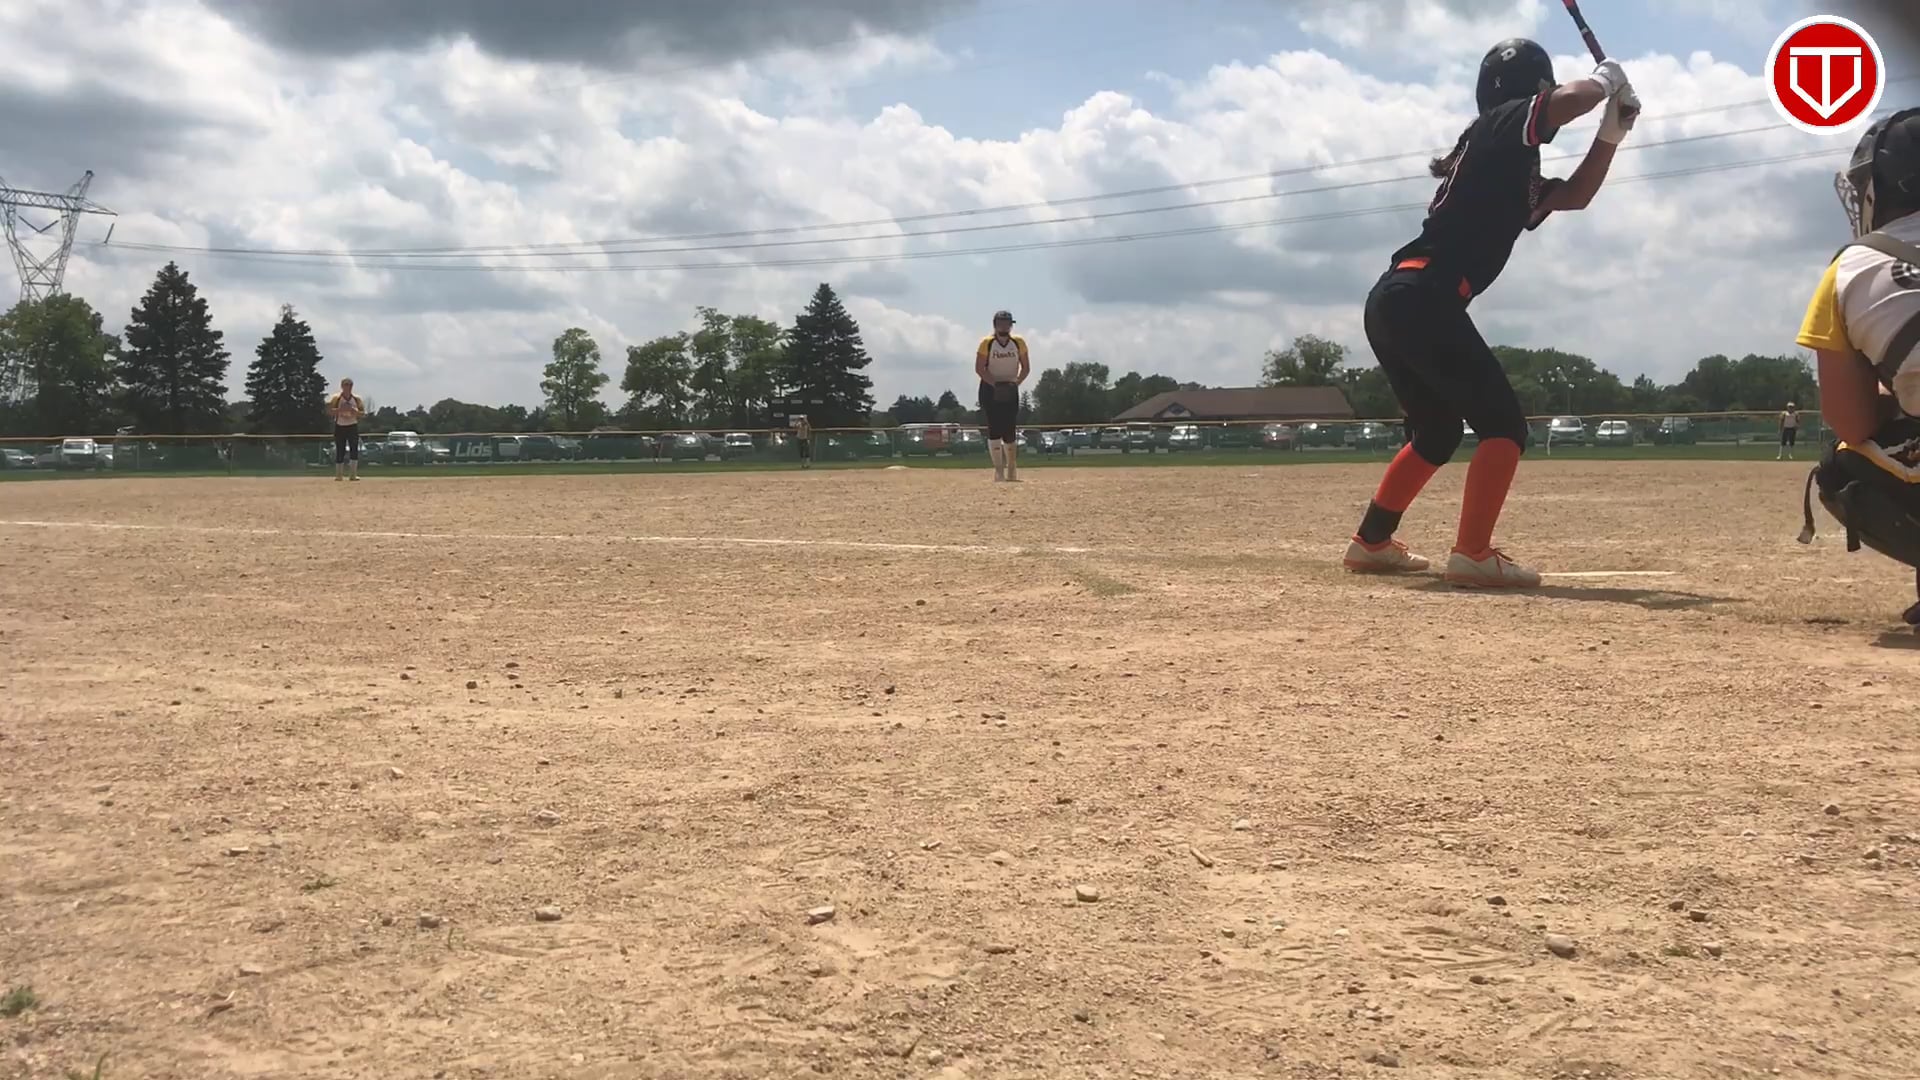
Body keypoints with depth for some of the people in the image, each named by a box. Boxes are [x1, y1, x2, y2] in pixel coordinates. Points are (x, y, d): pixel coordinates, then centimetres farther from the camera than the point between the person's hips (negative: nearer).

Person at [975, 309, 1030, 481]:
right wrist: (995, 383, -20)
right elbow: (979, 368, -9)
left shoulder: (1019, 342, -2)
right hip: (990, 389, -2)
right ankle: (999, 470, -7)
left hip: (1010, 390, 2)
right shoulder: (986, 343, -9)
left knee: (1010, 430, 0)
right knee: (994, 428, -9)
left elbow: (1026, 367, 5)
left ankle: (1012, 470, 15)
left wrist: (1016, 382, -11)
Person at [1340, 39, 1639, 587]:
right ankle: (1472, 555, -15)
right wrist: (1608, 77, 6)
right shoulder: (1499, 129, 0)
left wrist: (1612, 131, 21)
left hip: (1394, 302, 10)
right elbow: (1574, 97, -15)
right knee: (1503, 422, -8)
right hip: (1423, 300, -10)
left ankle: (1370, 543, 27)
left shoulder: (1515, 174, 27)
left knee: (1438, 431, 23)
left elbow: (1576, 194, 33)